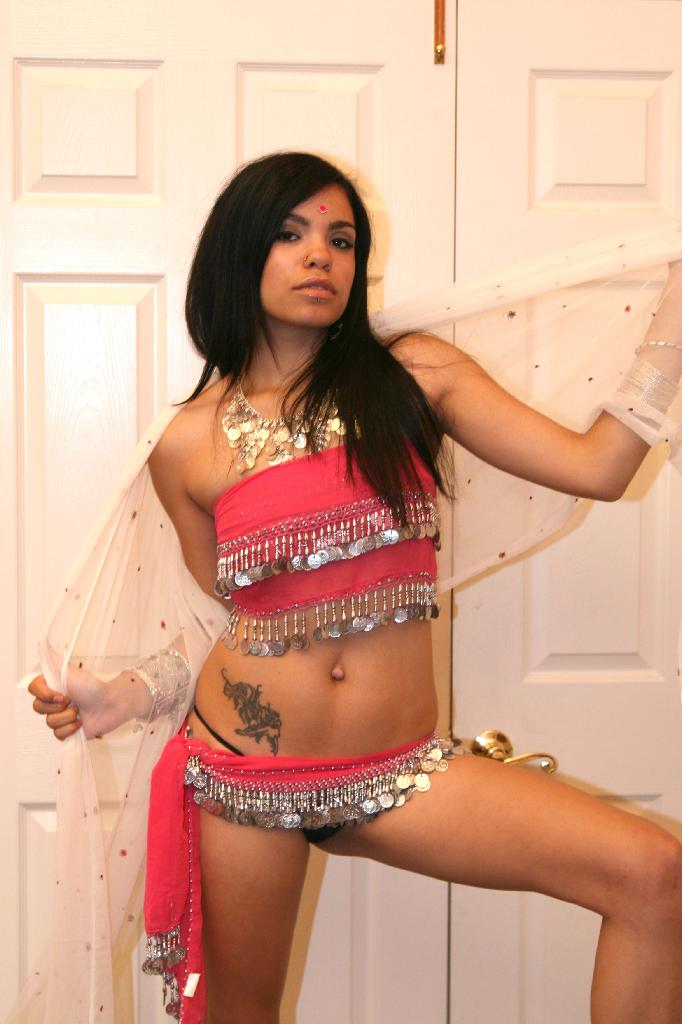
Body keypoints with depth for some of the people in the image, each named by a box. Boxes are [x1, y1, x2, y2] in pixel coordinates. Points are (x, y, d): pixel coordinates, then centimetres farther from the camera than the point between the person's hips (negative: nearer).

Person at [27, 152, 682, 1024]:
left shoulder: (414, 377, 1)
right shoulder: (189, 444, 1)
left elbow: (597, 468, -5)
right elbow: (234, 615, 10)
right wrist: (120, 699, -3)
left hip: (399, 772, 1)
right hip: (242, 771, 0)